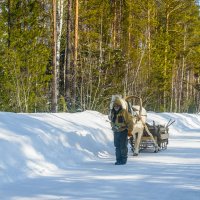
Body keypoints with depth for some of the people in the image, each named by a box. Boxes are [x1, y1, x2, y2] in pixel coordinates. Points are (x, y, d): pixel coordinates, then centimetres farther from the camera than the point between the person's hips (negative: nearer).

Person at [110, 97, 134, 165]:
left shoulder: (124, 112, -11)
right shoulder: (113, 113, 10)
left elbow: (130, 122, -11)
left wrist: (129, 131, -10)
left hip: (123, 132, -7)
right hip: (116, 132, 7)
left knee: (123, 146, -3)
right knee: (117, 146, 10)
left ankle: (123, 160, 3)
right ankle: (118, 160, 18)